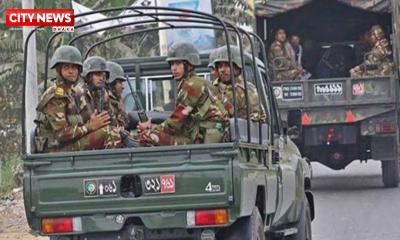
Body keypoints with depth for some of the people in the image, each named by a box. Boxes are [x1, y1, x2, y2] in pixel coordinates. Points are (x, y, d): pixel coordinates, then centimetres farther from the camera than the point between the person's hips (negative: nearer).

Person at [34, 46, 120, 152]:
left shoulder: (75, 92, 15)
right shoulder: (55, 97, -14)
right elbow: (62, 134, -20)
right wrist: (90, 126, -18)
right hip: (56, 150, -9)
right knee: (106, 133, -22)